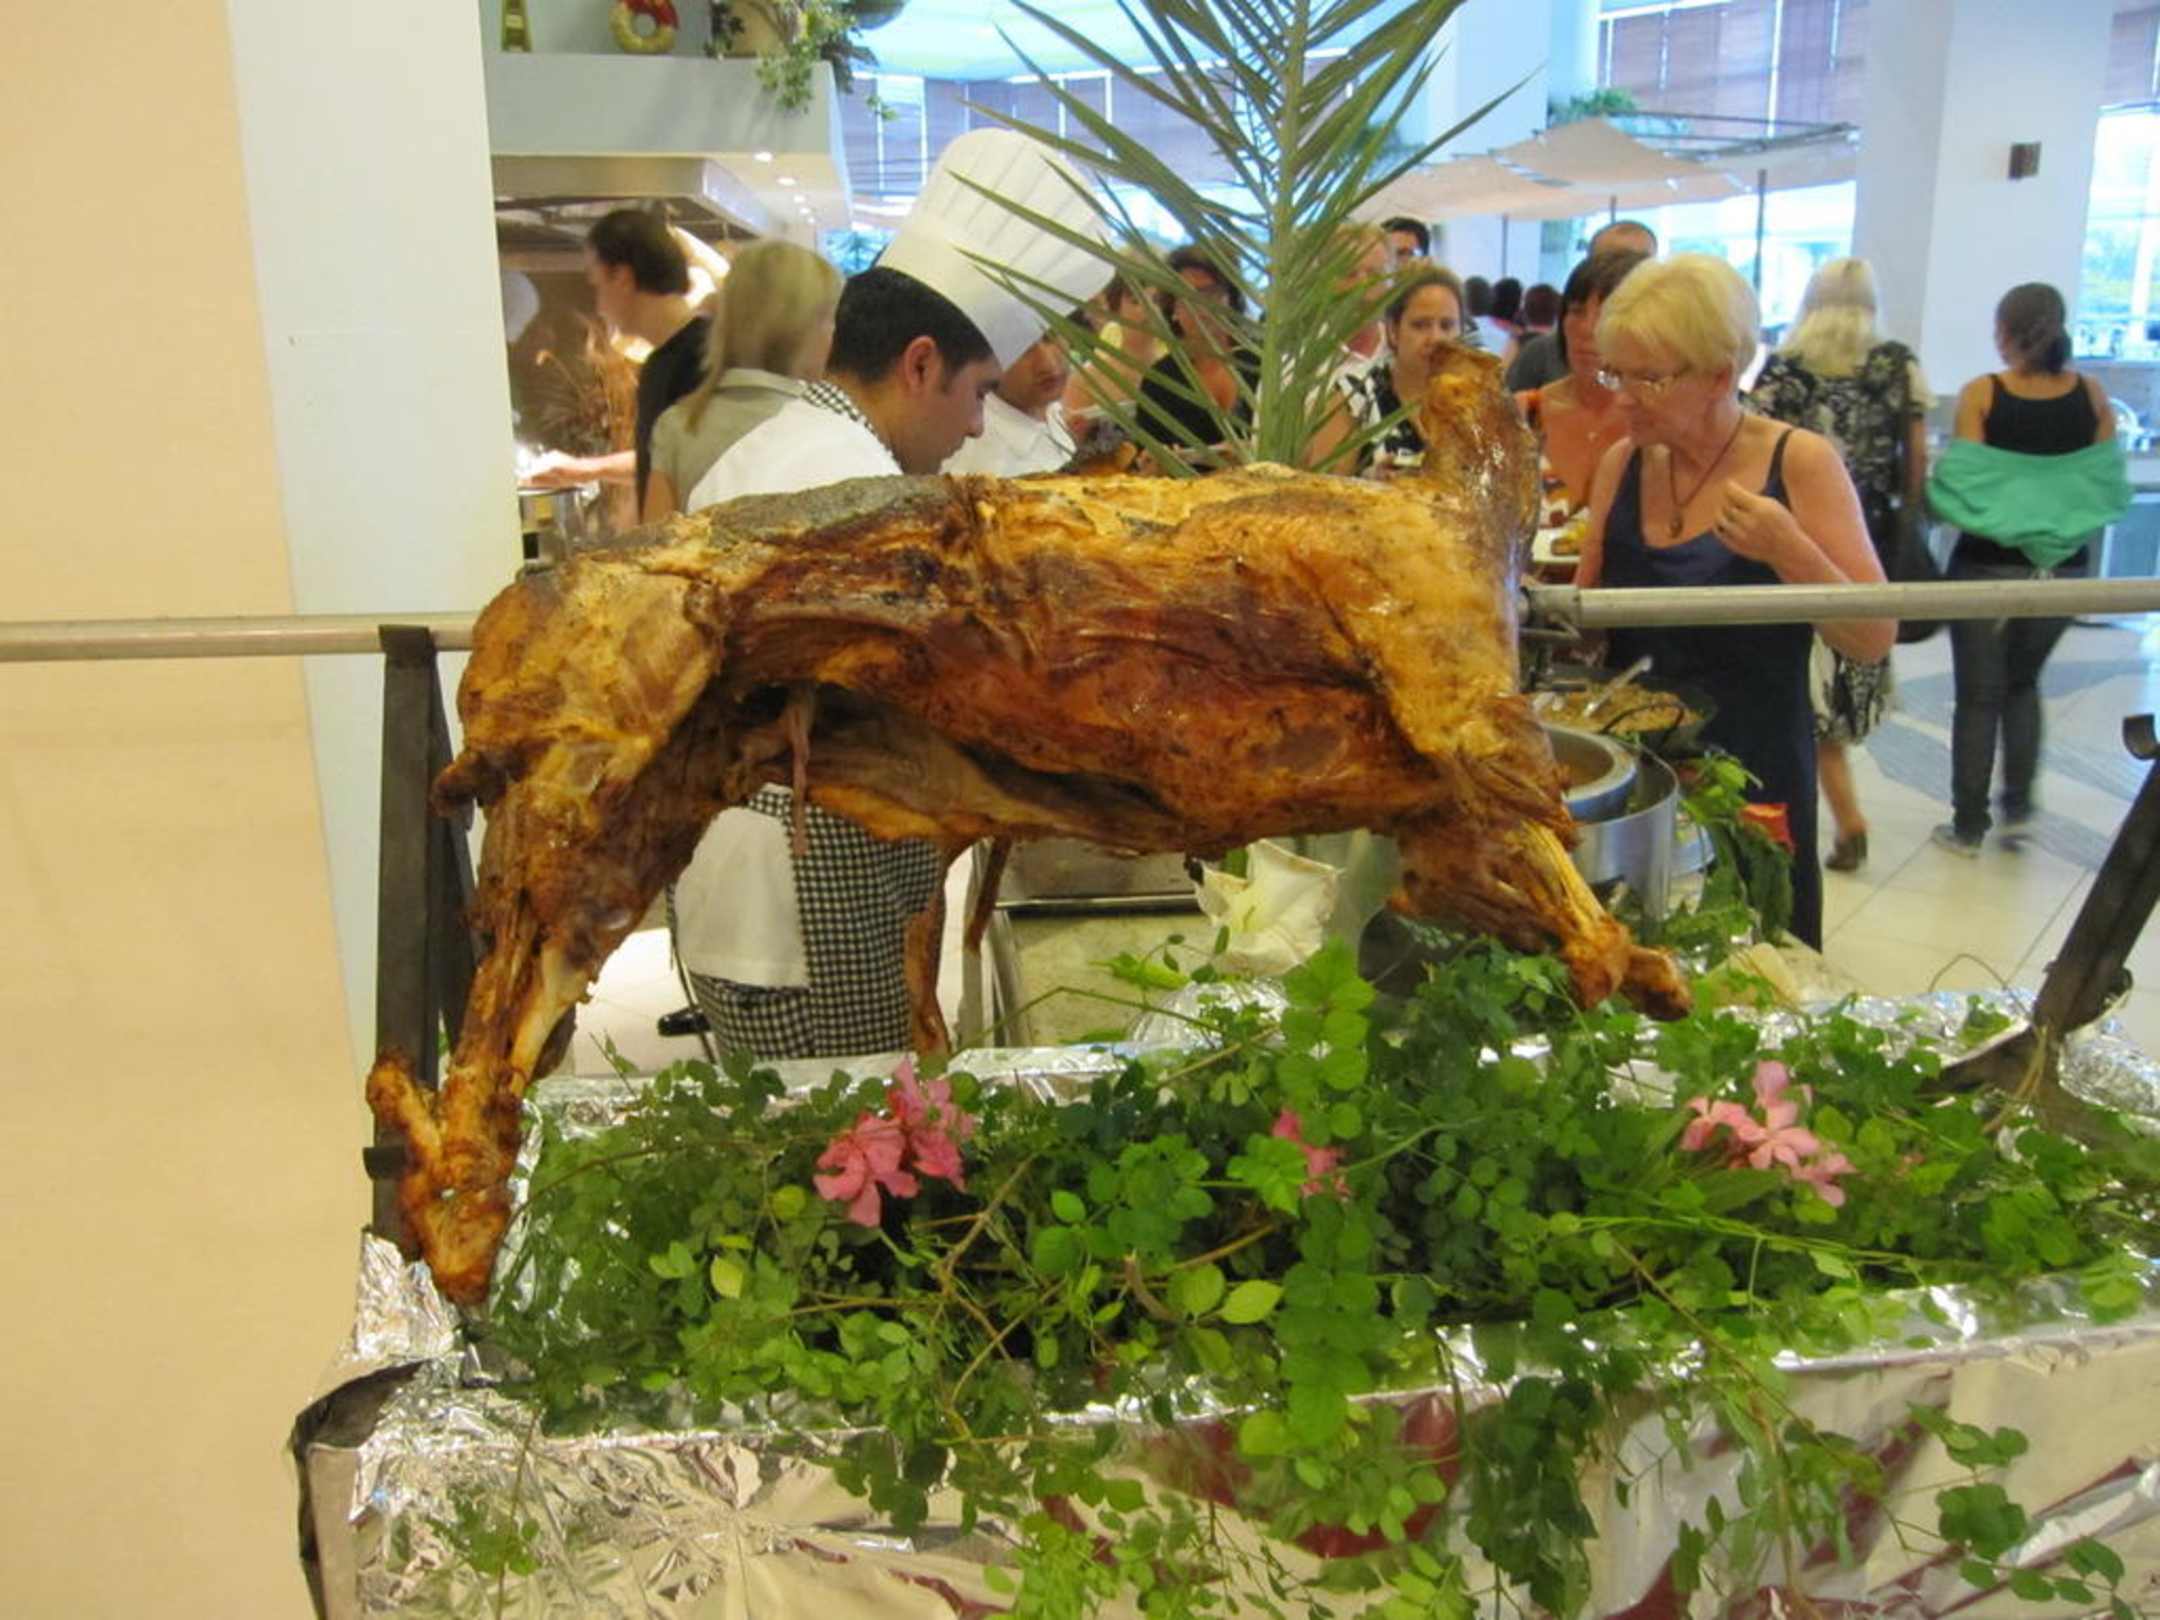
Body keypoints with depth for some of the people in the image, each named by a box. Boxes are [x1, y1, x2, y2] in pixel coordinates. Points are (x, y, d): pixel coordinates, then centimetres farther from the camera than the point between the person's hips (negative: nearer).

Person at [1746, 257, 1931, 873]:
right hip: (1873, 540, 3)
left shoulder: (1784, 370, -4)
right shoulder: (1899, 365, 1)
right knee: (1854, 665, 17)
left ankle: (1848, 820, -3)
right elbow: (1916, 459, 1)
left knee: (1812, 678, 3)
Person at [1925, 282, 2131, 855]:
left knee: (1978, 696, 9)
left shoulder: (1981, 394, -12)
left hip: (1988, 566, -3)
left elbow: (1959, 484, -13)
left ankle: (1968, 827, 15)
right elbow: (2108, 489, 1)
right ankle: (2017, 809, 18)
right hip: (2061, 570, 3)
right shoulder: (2091, 394, -2)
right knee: (2023, 684, 24)